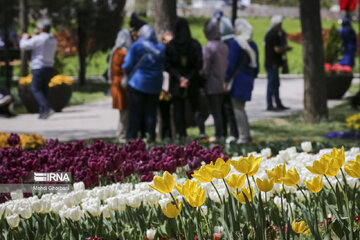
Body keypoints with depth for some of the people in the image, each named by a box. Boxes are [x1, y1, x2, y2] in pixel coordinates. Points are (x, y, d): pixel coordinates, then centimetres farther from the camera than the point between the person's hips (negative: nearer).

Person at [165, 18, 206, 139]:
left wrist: (179, 77, -10)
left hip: (176, 84, -1)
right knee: (195, 108, 11)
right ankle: (202, 130, -9)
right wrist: (189, 78, -8)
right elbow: (199, 64, -9)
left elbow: (167, 65, -9)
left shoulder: (170, 46, -6)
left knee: (178, 110, 7)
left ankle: (181, 135, 3)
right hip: (193, 84, 1)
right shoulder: (195, 44, -5)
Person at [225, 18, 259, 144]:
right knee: (240, 107, 17)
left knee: (237, 108, -3)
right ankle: (246, 135, 16)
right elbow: (256, 65, 15)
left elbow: (231, 64, -14)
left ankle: (243, 136, -6)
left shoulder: (235, 44, -12)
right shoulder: (253, 45, 11)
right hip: (248, 80, 8)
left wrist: (226, 81, -10)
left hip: (238, 79, -8)